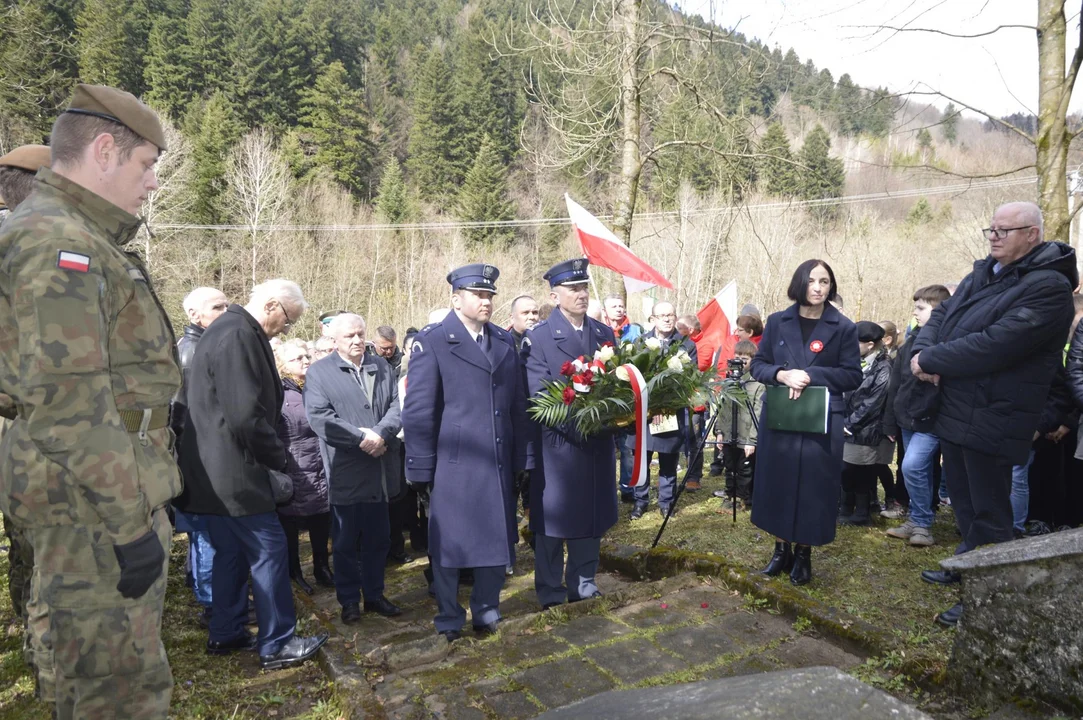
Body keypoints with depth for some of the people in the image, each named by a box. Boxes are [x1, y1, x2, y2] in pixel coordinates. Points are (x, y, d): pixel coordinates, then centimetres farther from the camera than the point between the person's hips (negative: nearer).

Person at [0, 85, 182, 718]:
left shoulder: (80, 238, 16)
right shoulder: (57, 243, -17)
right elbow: (73, 405, -23)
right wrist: (131, 523, -20)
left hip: (112, 495, 10)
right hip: (97, 506, -10)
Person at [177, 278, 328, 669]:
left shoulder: (231, 329, 14)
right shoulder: (237, 335, -20)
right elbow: (246, 415, -24)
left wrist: (271, 454, 15)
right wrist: (278, 457, -11)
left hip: (217, 469, 11)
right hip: (233, 470, -11)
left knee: (232, 551, 18)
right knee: (269, 549, -3)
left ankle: (225, 634, 29)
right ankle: (276, 645, 6)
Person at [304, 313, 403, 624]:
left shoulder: (382, 367, 11)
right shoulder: (319, 372, -1)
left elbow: (397, 406, 2)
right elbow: (320, 417, -12)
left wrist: (380, 434, -16)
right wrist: (361, 437, -18)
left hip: (380, 470, 4)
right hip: (344, 472, -4)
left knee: (378, 539, 14)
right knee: (346, 542, 9)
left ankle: (374, 594, 29)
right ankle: (349, 600, 23)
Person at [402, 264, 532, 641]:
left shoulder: (505, 341, 10)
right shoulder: (431, 342, -6)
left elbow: (518, 405, 11)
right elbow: (418, 411, -6)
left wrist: (522, 458, 8)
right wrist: (422, 469, -7)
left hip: (499, 464, 5)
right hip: (453, 464, -4)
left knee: (497, 540, 12)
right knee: (448, 544, 8)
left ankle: (486, 610, 33)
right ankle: (449, 620, 27)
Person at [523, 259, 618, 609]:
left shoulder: (605, 333, 9)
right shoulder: (538, 337, -7)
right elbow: (540, 395, -14)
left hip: (598, 443, 5)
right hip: (557, 443, -5)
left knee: (593, 518, 14)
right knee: (553, 520, 6)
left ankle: (583, 585, 30)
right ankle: (551, 594, 21)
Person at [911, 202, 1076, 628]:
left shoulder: (1048, 287, -16)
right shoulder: (983, 274, 13)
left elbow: (994, 345, -26)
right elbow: (941, 315, 12)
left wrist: (929, 360, -17)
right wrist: (924, 352, -9)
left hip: (992, 421, -9)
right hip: (955, 412, 9)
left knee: (988, 512, 2)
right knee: (963, 498, 23)